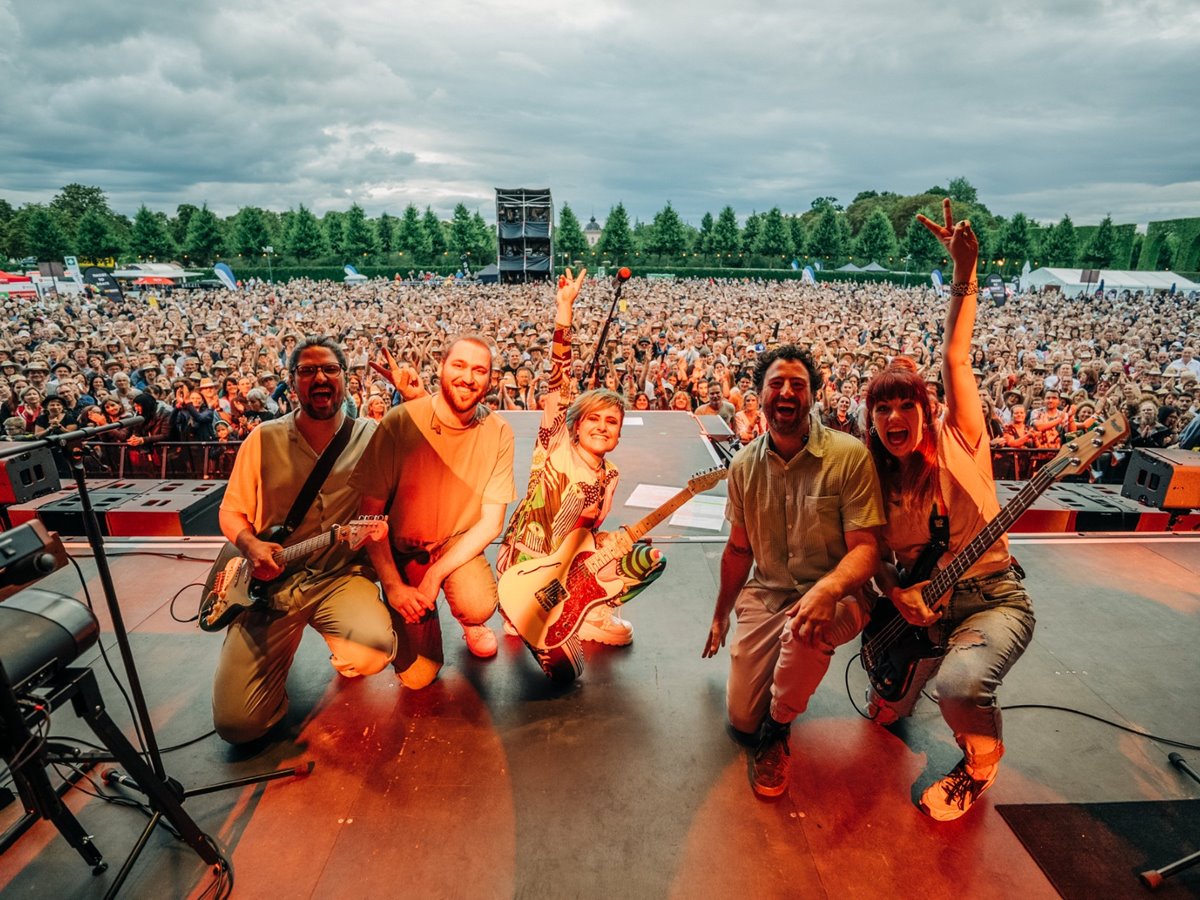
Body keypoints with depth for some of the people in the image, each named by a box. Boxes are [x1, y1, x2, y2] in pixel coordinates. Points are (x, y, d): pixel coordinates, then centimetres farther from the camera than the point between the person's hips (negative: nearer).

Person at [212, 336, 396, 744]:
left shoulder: (371, 436, 1)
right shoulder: (265, 439, 3)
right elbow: (231, 511, 11)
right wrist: (251, 545, -12)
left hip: (342, 577, -1)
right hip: (272, 578, 1)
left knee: (376, 647, -32)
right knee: (237, 722, -5)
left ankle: (344, 657, 9)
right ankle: (287, 636, 26)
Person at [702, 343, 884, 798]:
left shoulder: (849, 455, -13)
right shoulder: (744, 464, 1)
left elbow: (866, 547, -15)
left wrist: (827, 590, -37)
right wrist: (720, 615, 17)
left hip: (835, 594, -3)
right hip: (764, 595, 4)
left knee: (804, 630, -39)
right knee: (741, 717, -3)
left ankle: (777, 731, -8)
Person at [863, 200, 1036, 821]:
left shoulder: (955, 441, -11)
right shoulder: (875, 477, -2)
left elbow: (955, 359, -23)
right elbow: (876, 554, 4)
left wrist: (964, 272, -31)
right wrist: (895, 595, -16)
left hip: (991, 597, -4)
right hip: (921, 604, 4)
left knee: (961, 685, -33)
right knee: (887, 712, 4)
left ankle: (979, 765, 5)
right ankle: (912, 680, 44)